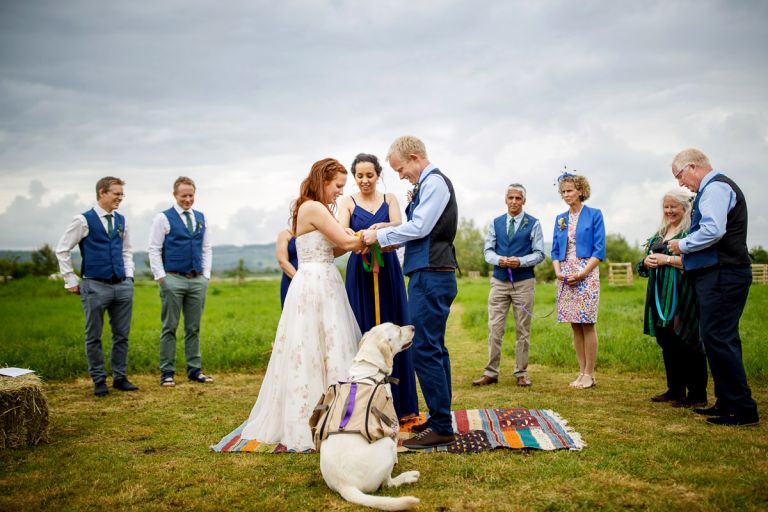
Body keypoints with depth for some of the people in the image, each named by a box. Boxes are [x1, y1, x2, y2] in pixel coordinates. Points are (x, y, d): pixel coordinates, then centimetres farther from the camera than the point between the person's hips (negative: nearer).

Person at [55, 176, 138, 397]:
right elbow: (62, 250, -1)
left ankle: (120, 378, 21)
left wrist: (129, 275, 11)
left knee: (122, 335, 9)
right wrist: (71, 281, -1)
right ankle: (99, 381, 16)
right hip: (95, 287, -4)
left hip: (122, 286, 5)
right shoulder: (84, 220, -5)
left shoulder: (121, 221, 9)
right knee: (94, 337, 5)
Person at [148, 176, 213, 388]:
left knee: (194, 328, 9)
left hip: (198, 280, 4)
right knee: (169, 328, 1)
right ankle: (167, 372, 7)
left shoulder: (201, 218, 13)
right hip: (173, 280, -4)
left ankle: (195, 370, 16)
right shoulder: (163, 218, -1)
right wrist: (161, 278, -9)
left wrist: (206, 275, 7)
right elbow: (154, 250, -4)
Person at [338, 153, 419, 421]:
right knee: (364, 335, -1)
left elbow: (398, 224, -10)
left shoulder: (389, 199, 8)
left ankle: (400, 404, 12)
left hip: (389, 271, 1)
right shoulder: (347, 202, 4)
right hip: (360, 272, -1)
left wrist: (381, 227, -32)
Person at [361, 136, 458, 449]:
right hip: (430, 274, 10)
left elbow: (419, 227, -17)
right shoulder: (427, 184, 19)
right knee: (434, 349, 13)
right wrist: (390, 241, 10)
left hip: (431, 276, -10)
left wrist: (380, 235, -6)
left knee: (425, 350, -9)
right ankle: (440, 419, 22)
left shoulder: (434, 182, -9)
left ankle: (441, 428, -3)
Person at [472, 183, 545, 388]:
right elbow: (488, 250, 8)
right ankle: (491, 372, 6)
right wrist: (498, 259, -13)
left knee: (523, 330, 4)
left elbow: (539, 254, -1)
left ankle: (521, 373, 13)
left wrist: (520, 261, -18)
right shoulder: (496, 223, 10)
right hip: (499, 281, 2)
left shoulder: (533, 223, 2)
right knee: (495, 328, 0)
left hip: (523, 282, -2)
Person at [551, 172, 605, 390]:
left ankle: (589, 374, 2)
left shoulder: (594, 215, 0)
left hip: (586, 273, -5)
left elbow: (599, 250, -5)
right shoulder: (560, 219, 14)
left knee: (587, 324, -5)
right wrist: (558, 271, -3)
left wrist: (582, 273, -14)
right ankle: (582, 372, 12)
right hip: (565, 276, 5)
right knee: (575, 325, 6)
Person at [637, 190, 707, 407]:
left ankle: (697, 394, 4)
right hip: (661, 297, 8)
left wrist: (667, 259, -17)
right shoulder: (659, 234, 19)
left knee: (686, 343, -5)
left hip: (682, 297, -8)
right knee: (666, 342, 12)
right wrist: (648, 262, 0)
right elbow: (643, 265, 22)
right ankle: (675, 390, 23)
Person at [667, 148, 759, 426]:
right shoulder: (714, 188, 21)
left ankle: (743, 410, -5)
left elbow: (713, 230, -24)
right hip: (719, 273, 11)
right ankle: (727, 403, 20)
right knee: (720, 340, 13)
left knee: (719, 340, -10)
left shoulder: (715, 187, -11)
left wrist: (683, 245, -10)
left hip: (722, 276, -11)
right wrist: (686, 253, 16)